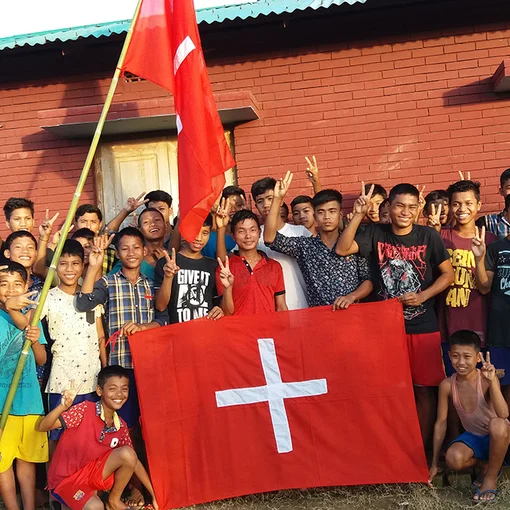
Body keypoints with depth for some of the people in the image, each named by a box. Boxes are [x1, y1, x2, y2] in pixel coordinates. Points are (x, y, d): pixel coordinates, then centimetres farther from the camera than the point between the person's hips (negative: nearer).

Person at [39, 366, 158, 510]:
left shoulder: (121, 426, -3)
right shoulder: (85, 410, -21)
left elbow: (133, 461, 5)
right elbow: (42, 427, -28)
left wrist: (154, 495, 0)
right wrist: (63, 407, -49)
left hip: (91, 470, 5)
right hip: (66, 479, -5)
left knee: (127, 453, -19)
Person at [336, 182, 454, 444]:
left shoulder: (428, 236, -4)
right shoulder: (376, 233, -2)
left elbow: (448, 273, 2)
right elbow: (342, 249, -14)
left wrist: (422, 296, -11)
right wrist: (358, 215, -21)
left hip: (423, 327, 0)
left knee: (424, 388, 6)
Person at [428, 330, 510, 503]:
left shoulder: (487, 379, -22)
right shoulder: (447, 385, -13)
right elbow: (441, 423, -5)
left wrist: (492, 381, -47)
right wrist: (435, 463, -1)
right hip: (473, 437, 3)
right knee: (453, 459, -31)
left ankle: (491, 477, -12)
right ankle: (484, 465, 6)